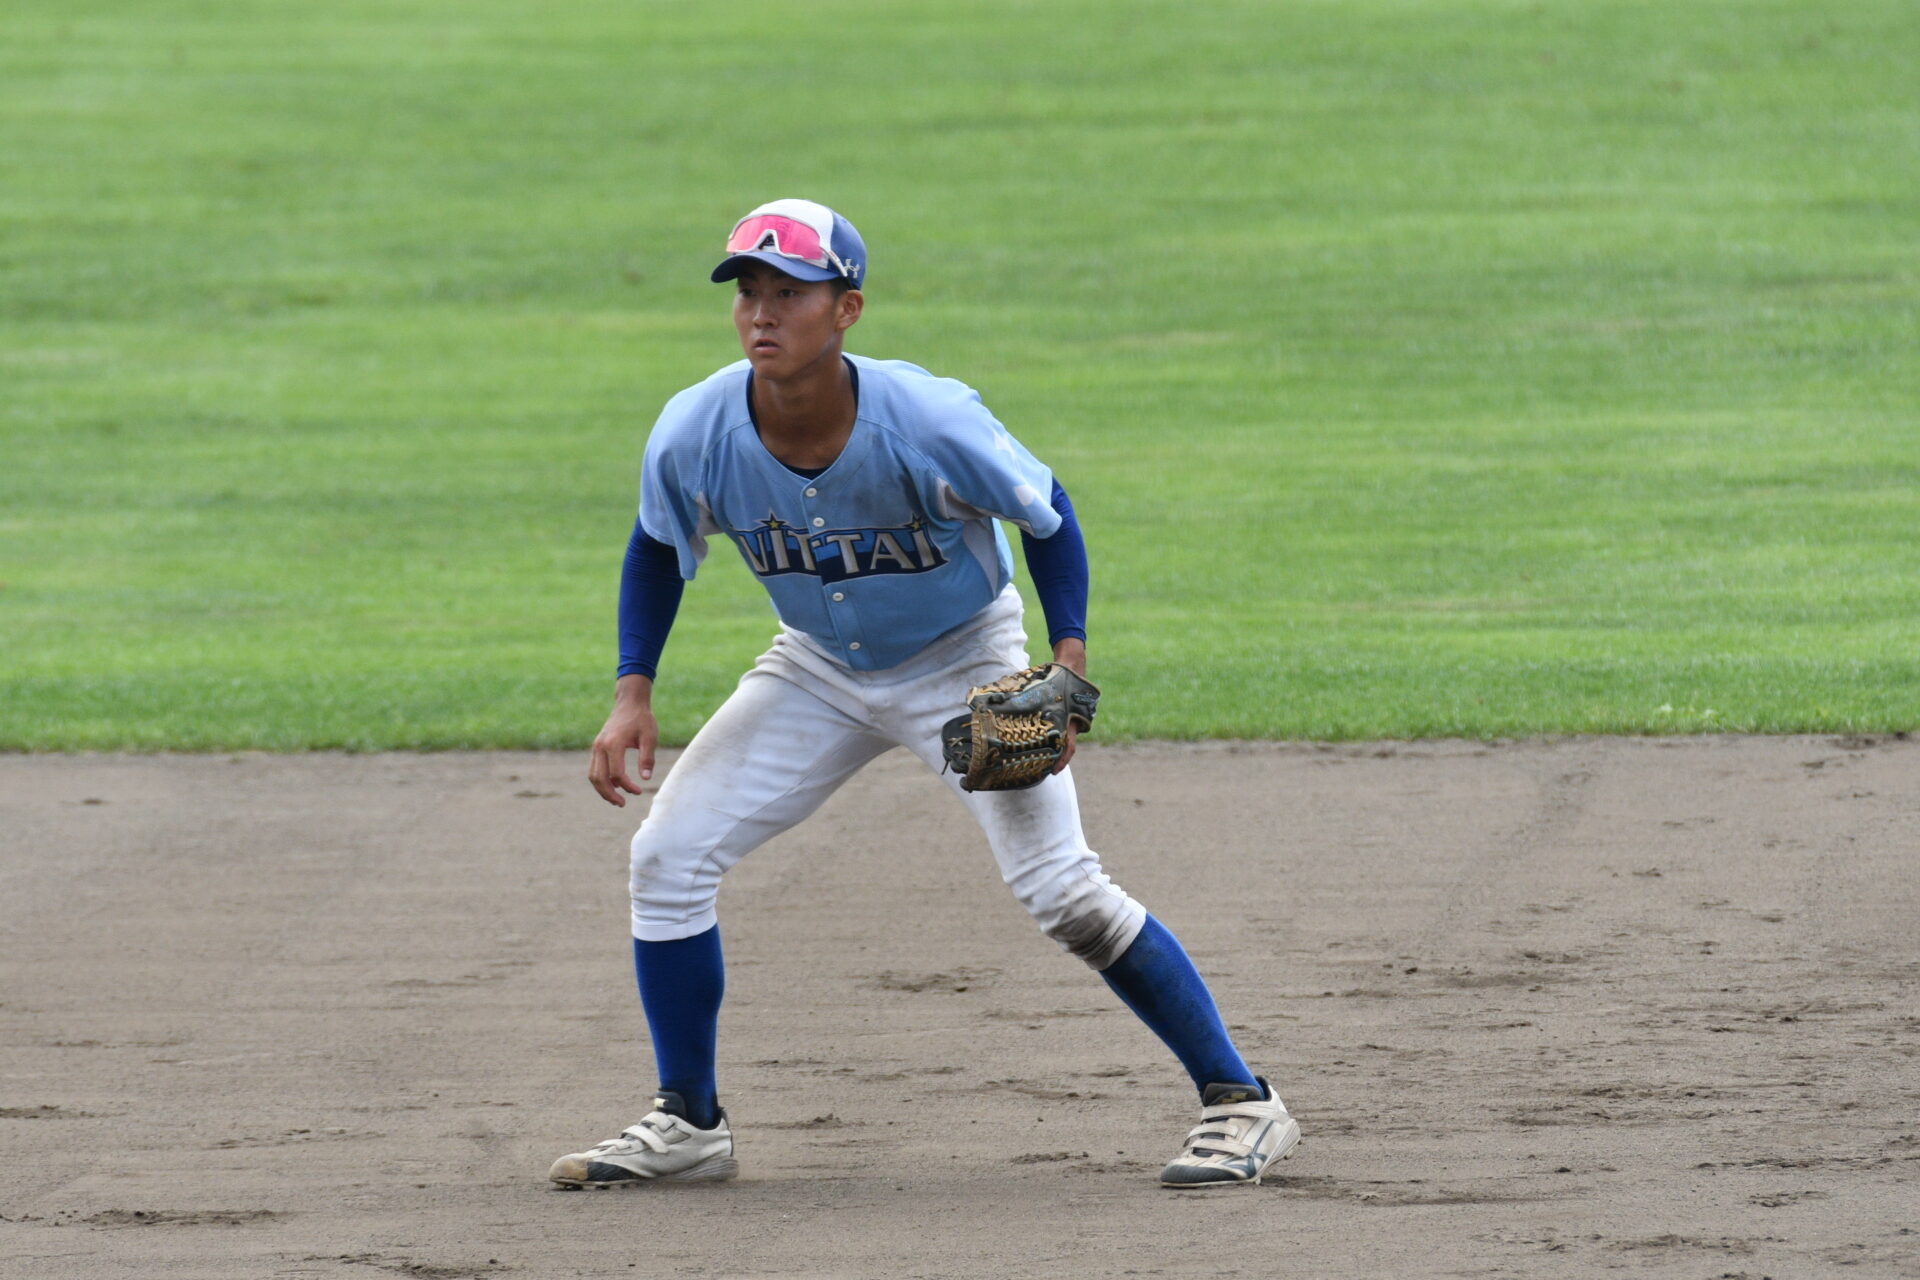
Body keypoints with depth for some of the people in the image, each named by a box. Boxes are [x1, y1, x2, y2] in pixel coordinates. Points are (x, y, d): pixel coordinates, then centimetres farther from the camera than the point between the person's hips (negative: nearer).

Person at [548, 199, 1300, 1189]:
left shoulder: (929, 422, -32)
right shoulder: (695, 436, -22)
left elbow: (1047, 516, -13)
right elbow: (658, 549, 1)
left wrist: (1068, 666, -23)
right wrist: (632, 695, -9)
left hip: (964, 663, -4)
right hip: (819, 670, 4)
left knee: (1061, 890, -18)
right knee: (668, 854, -4)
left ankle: (1239, 1101, -6)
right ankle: (687, 1125, 11)